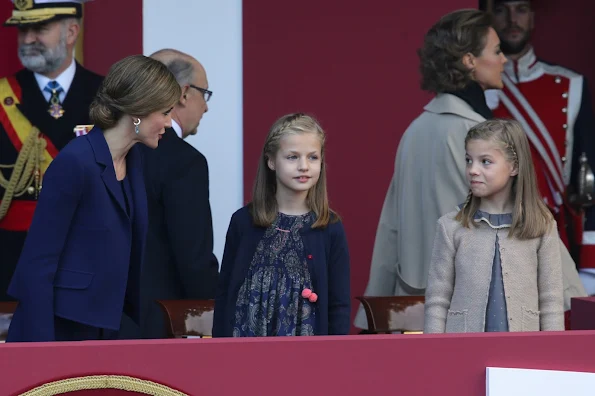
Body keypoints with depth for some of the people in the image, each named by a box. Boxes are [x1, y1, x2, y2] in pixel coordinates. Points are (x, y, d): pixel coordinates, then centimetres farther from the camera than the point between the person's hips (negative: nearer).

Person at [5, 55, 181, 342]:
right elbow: (36, 265, -18)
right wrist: (42, 351, -21)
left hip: (103, 330, 8)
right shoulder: (74, 163, -18)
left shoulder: (133, 159, 7)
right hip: (58, 331, -8)